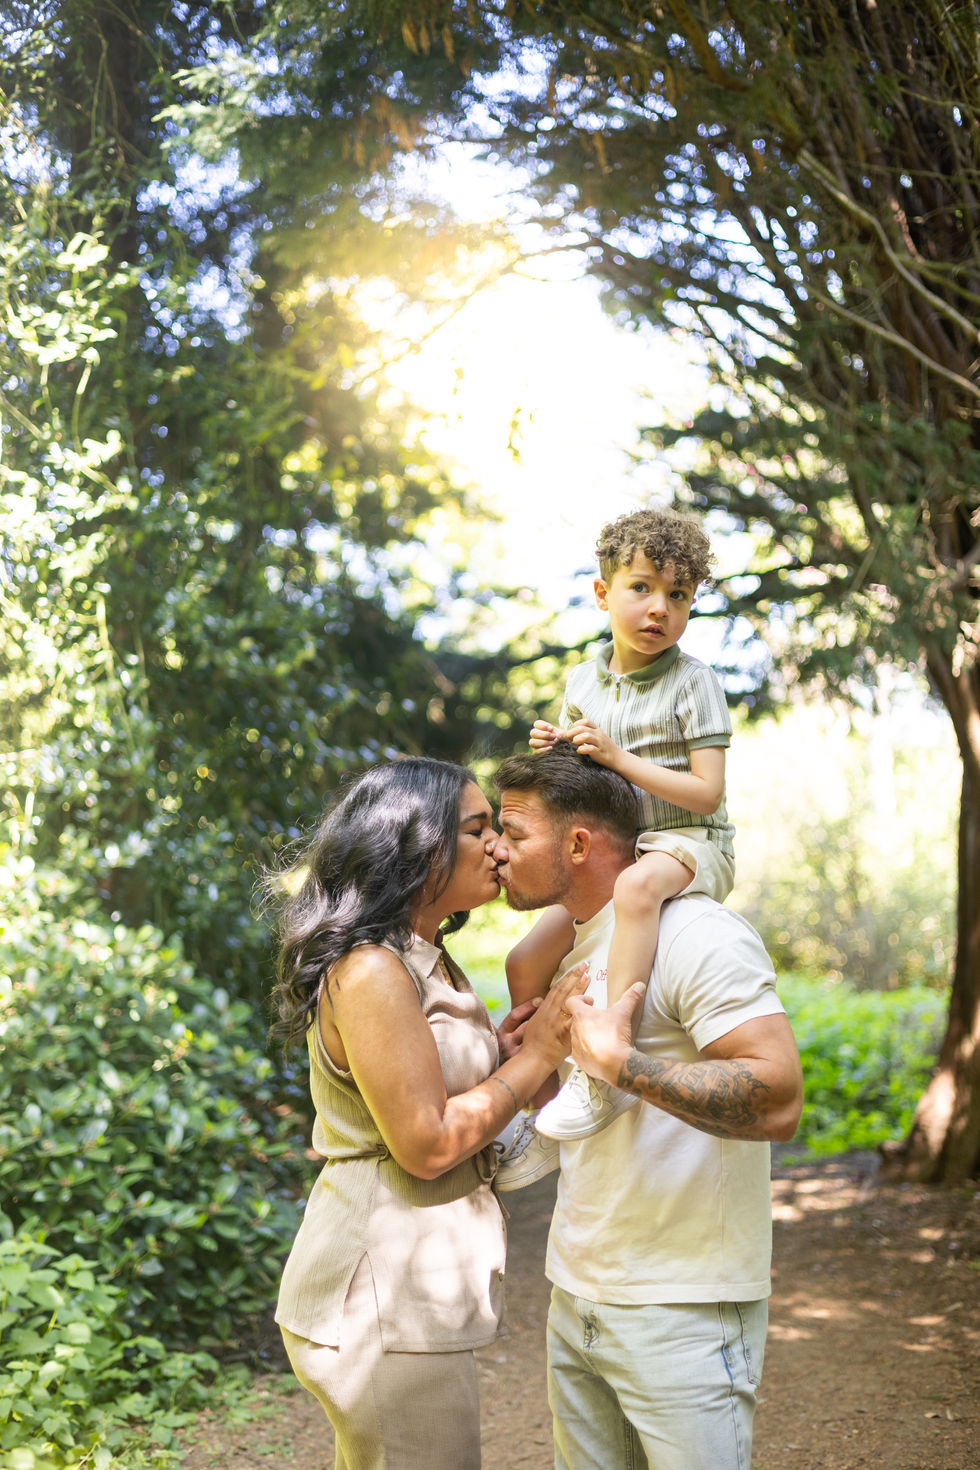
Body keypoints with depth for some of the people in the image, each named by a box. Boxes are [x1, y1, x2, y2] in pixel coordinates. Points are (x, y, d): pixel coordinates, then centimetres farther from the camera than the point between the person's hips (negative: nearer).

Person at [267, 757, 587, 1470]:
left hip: (413, 1288, 10)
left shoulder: (430, 962, 13)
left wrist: (496, 1053, 2)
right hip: (386, 1303, -10)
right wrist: (534, 1058, -12)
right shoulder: (370, 971, -18)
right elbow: (426, 1143, -20)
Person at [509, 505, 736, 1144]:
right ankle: (542, 1105, 16)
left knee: (638, 884, -42)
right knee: (526, 964, -1)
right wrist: (551, 753, -6)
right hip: (610, 849, 7)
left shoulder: (692, 682, -10)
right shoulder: (584, 681, 8)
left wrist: (618, 756, -22)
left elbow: (706, 792, -16)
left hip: (688, 843, -7)